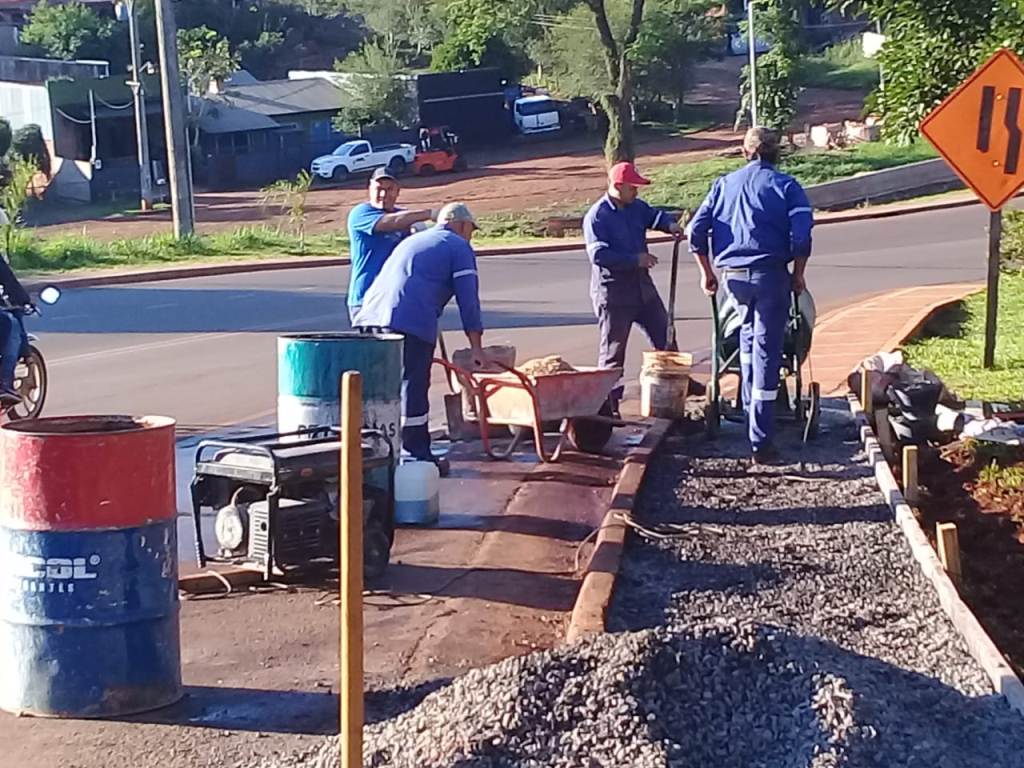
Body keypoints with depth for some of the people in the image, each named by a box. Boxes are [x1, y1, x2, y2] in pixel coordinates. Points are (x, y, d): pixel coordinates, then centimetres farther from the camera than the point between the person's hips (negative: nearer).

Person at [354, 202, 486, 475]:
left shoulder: (412, 241, 34)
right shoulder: (459, 247, 11)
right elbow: (468, 301, 4)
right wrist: (476, 348, 10)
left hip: (370, 316, 7)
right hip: (410, 322, -7)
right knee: (413, 388, 0)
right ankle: (418, 458, 6)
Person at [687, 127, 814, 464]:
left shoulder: (724, 184, 12)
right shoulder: (785, 186, 2)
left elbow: (696, 230, 7)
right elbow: (801, 235, -10)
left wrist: (707, 272, 16)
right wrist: (798, 274, 2)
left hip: (734, 275, 3)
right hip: (771, 274, -3)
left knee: (748, 337, 29)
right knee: (766, 353, -3)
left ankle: (749, 410, 31)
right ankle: (760, 442, -5)